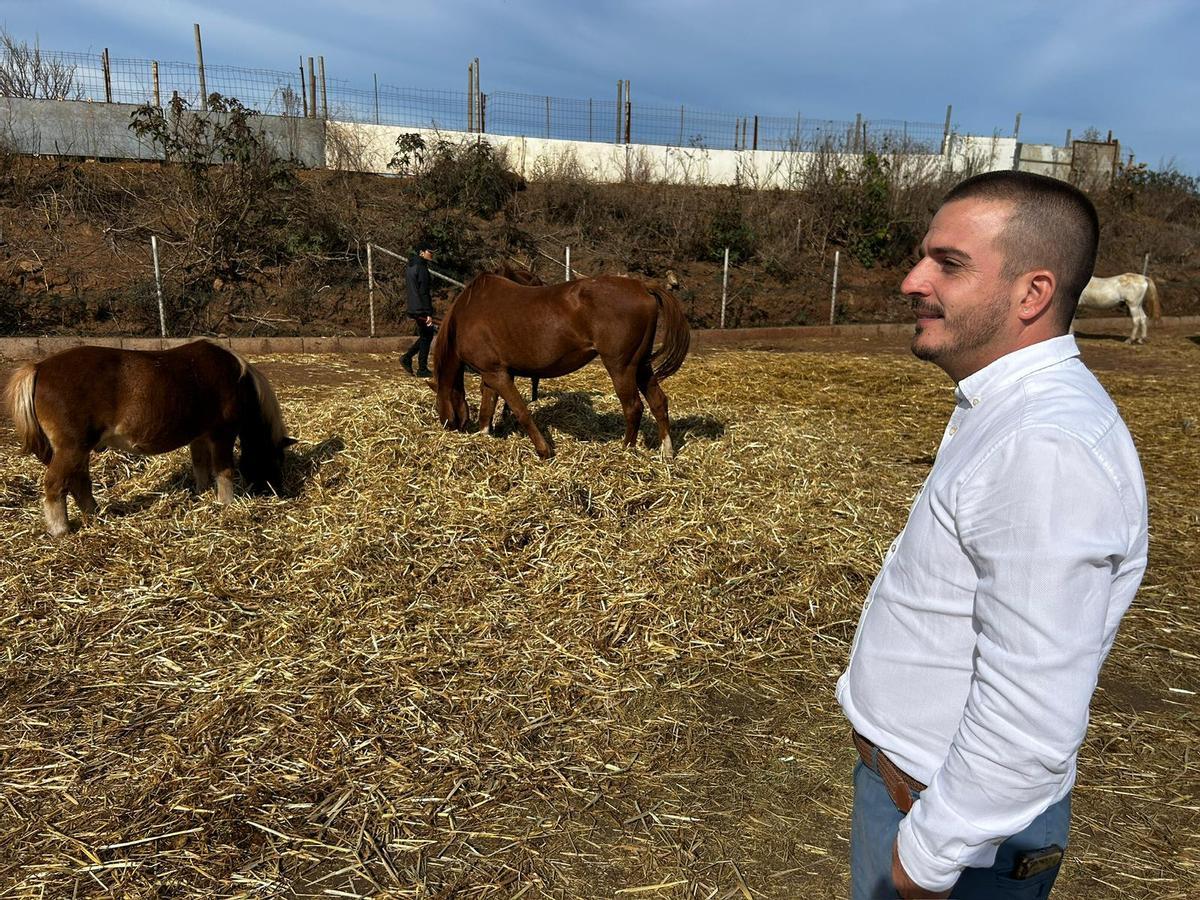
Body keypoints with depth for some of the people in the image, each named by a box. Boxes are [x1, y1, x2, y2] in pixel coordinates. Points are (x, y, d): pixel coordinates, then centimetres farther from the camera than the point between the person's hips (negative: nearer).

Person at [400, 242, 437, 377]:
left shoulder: (410, 268, 15)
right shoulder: (422, 268, -15)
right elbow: (423, 292, -20)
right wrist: (429, 313, -20)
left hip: (413, 309, 9)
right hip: (421, 309, -9)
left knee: (425, 336, 18)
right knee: (426, 337, 0)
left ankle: (407, 357, 11)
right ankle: (422, 369, 4)